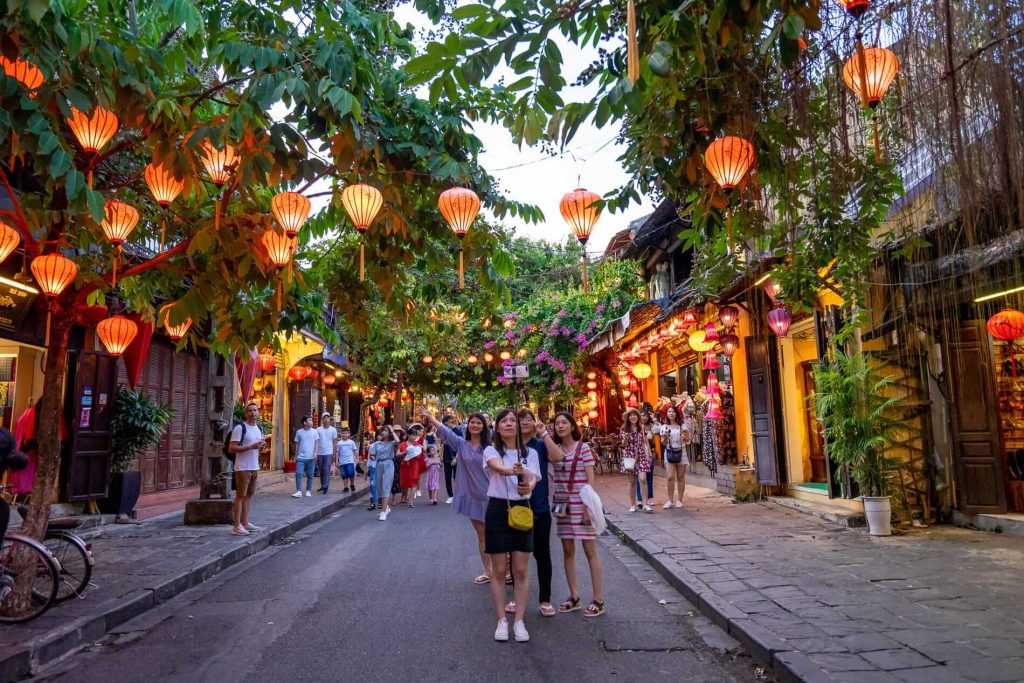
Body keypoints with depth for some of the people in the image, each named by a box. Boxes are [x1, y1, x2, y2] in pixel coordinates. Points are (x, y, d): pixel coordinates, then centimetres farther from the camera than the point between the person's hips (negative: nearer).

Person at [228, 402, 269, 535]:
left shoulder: (259, 429, 14)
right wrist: (251, 446, -22)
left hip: (255, 467, 8)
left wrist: (261, 445, 4)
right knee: (240, 495, -5)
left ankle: (245, 522, 17)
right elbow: (231, 448, -16)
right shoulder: (240, 427, -11)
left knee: (249, 495, 10)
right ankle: (237, 525, -2)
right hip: (243, 468, -7)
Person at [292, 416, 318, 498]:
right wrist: (296, 456, 9)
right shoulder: (299, 432, 3)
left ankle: (308, 491, 17)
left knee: (310, 475, 6)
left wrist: (315, 452, -9)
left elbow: (316, 443, 4)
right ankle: (299, 491, -9)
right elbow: (297, 445, 9)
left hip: (311, 457, 0)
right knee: (298, 474, -10)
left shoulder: (314, 431, 3)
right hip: (301, 457, 0)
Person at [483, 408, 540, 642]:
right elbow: (497, 467, -27)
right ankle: (501, 621, 17)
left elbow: (533, 479, -13)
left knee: (521, 571, 5)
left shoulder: (530, 453, 3)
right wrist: (513, 471, -51)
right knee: (499, 570, 5)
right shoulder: (491, 451, -4)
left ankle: (519, 621, 15)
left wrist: (528, 486, -39)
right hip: (497, 510, -2)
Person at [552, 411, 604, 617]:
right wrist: (555, 502, -6)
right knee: (567, 551, 10)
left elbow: (590, 480, -7)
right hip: (562, 505, 5)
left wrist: (588, 507, -12)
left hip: (581, 504, -5)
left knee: (590, 551, 1)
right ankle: (574, 597, 23)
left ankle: (598, 601, 9)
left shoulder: (583, 447, -6)